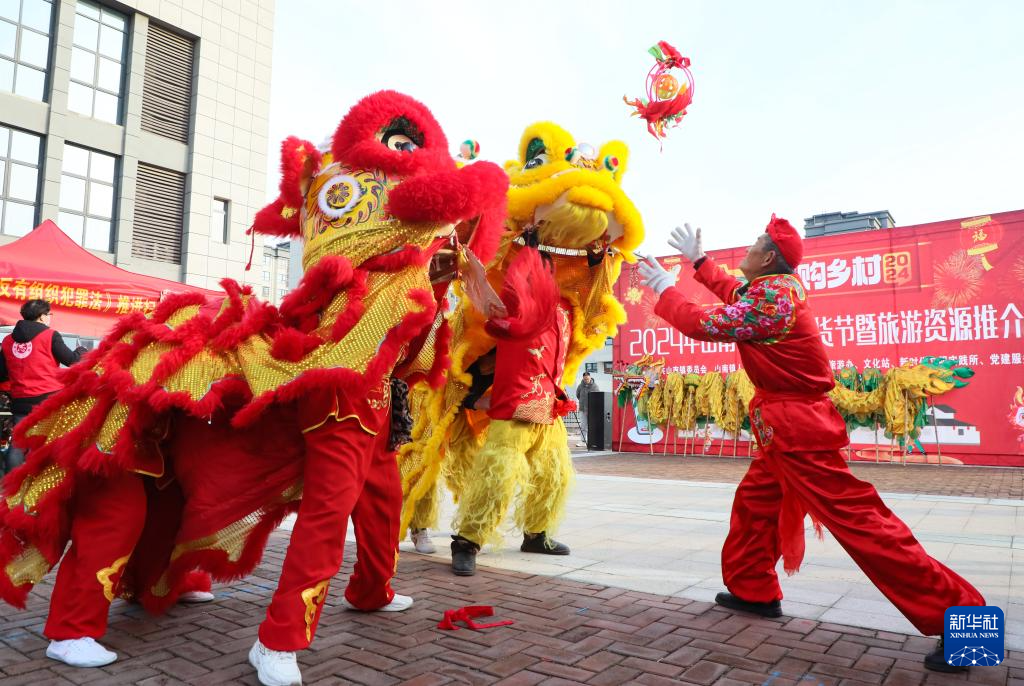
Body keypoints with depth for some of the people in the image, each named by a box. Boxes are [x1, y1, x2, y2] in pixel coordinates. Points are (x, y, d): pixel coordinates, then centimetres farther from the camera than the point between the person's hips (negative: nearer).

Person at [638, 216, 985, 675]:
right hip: (787, 423, 11)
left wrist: (665, 289, -8)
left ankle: (959, 619, -2)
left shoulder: (772, 295, -21)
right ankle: (753, 591, 29)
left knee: (855, 518, -9)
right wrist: (697, 260, 31)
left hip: (796, 425, -11)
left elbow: (704, 325, -22)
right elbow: (733, 294, 28)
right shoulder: (775, 287, 9)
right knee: (755, 503, 17)